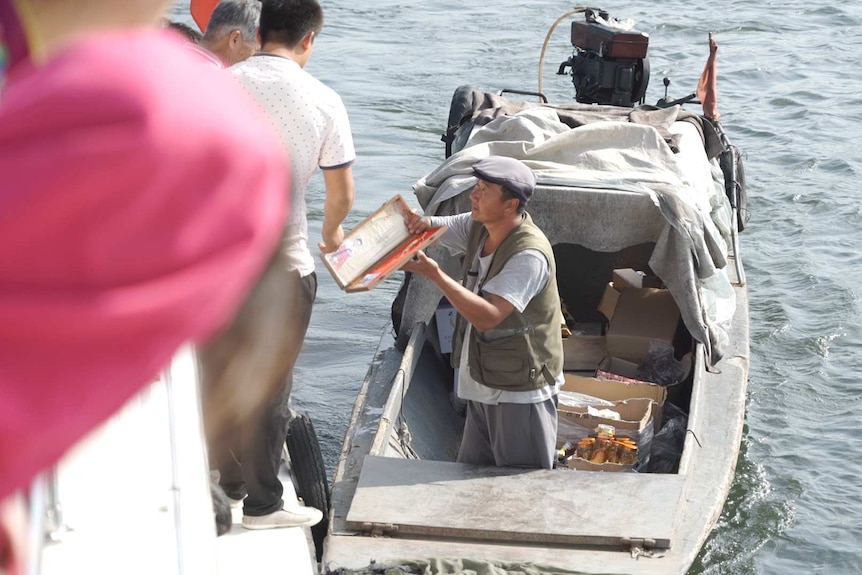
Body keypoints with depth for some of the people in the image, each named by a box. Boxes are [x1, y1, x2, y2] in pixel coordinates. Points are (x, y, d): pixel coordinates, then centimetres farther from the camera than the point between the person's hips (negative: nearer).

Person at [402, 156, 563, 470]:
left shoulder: (529, 255, -25)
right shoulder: (478, 227, 1)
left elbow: (488, 315, -30)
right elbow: (430, 229, 11)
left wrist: (434, 274, -32)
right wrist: (419, 222, -15)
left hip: (520, 393, -9)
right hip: (484, 386, 9)